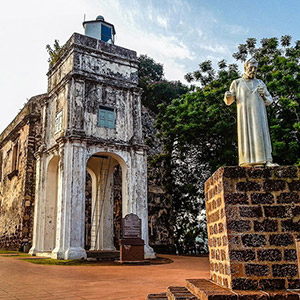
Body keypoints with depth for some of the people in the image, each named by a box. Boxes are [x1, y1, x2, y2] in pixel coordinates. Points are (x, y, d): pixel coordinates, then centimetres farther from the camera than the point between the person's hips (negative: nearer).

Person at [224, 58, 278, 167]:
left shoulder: (260, 83, 19)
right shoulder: (237, 83, 12)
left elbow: (269, 101, 19)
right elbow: (228, 101, 9)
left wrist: (263, 95, -3)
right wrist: (228, 96, -15)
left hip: (259, 114, 2)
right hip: (245, 114, -2)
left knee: (262, 135, -9)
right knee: (248, 135, -11)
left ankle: (267, 161, -15)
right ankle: (249, 161, -16)